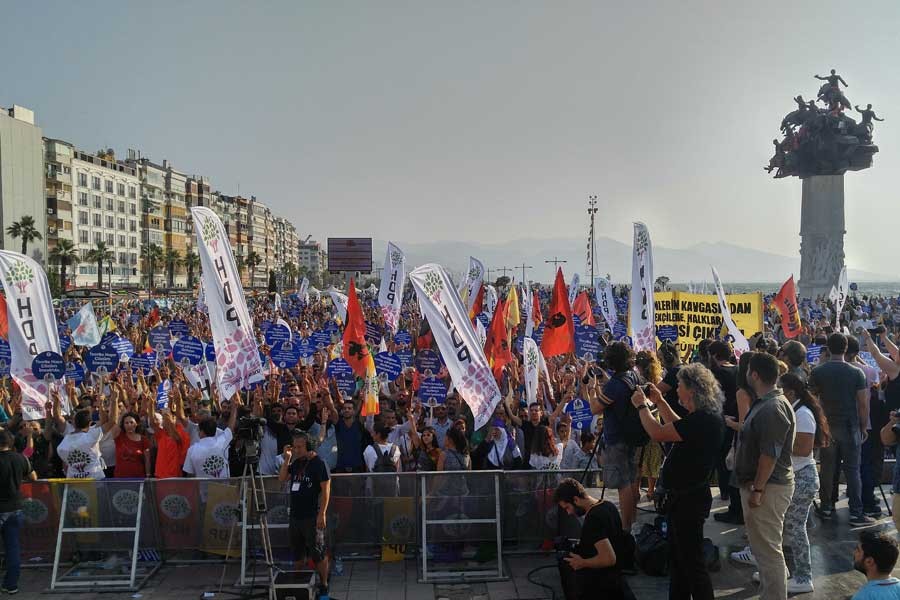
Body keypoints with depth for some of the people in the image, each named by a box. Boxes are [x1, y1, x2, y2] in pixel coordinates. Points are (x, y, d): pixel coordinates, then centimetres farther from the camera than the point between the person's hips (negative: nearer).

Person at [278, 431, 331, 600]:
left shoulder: (318, 463, -10)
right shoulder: (295, 463, 12)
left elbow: (326, 489, -13)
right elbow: (282, 478, 8)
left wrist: (322, 513, -17)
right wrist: (286, 459, -2)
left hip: (312, 517, -7)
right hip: (295, 516, 7)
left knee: (318, 554, -2)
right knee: (297, 554, 17)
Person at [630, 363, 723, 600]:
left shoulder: (704, 420, -25)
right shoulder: (706, 416, 6)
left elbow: (657, 434, -26)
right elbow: (679, 427, 24)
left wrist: (642, 405, -11)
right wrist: (659, 402, 20)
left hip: (689, 499, -10)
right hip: (684, 496, 10)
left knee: (692, 562, 2)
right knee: (678, 557, 21)